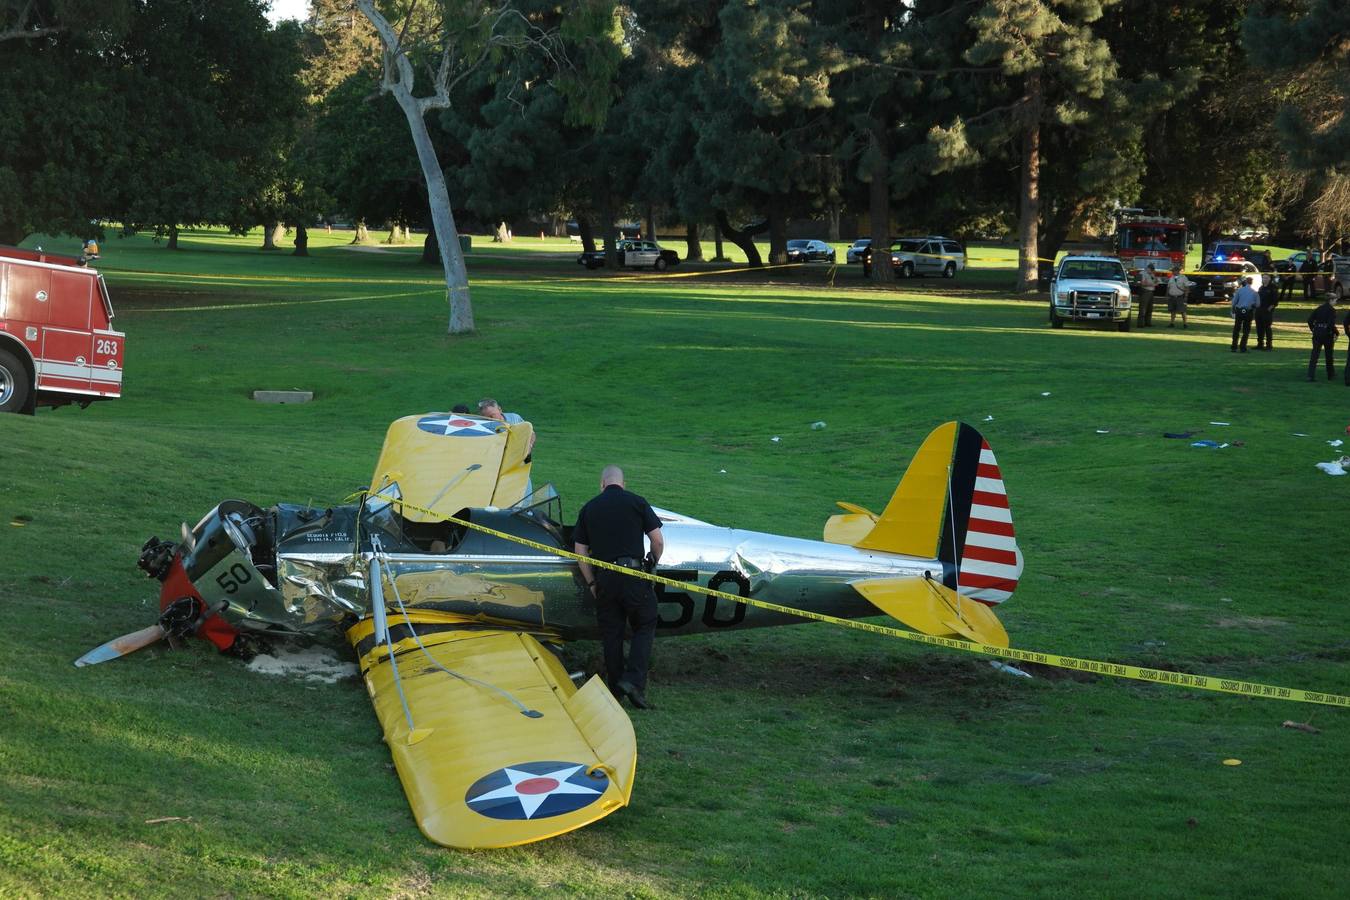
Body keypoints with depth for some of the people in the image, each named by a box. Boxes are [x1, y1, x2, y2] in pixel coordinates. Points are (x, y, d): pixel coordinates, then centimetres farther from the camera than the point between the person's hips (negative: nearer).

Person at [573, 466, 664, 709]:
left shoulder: (589, 508, 11)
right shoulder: (636, 502, 3)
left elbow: (580, 551, 9)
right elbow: (658, 541, -1)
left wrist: (591, 583, 16)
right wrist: (652, 564, 18)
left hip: (604, 577, 3)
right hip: (633, 572, -3)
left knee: (611, 633, 11)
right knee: (644, 627, 9)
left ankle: (616, 690, 15)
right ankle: (633, 680, -6)